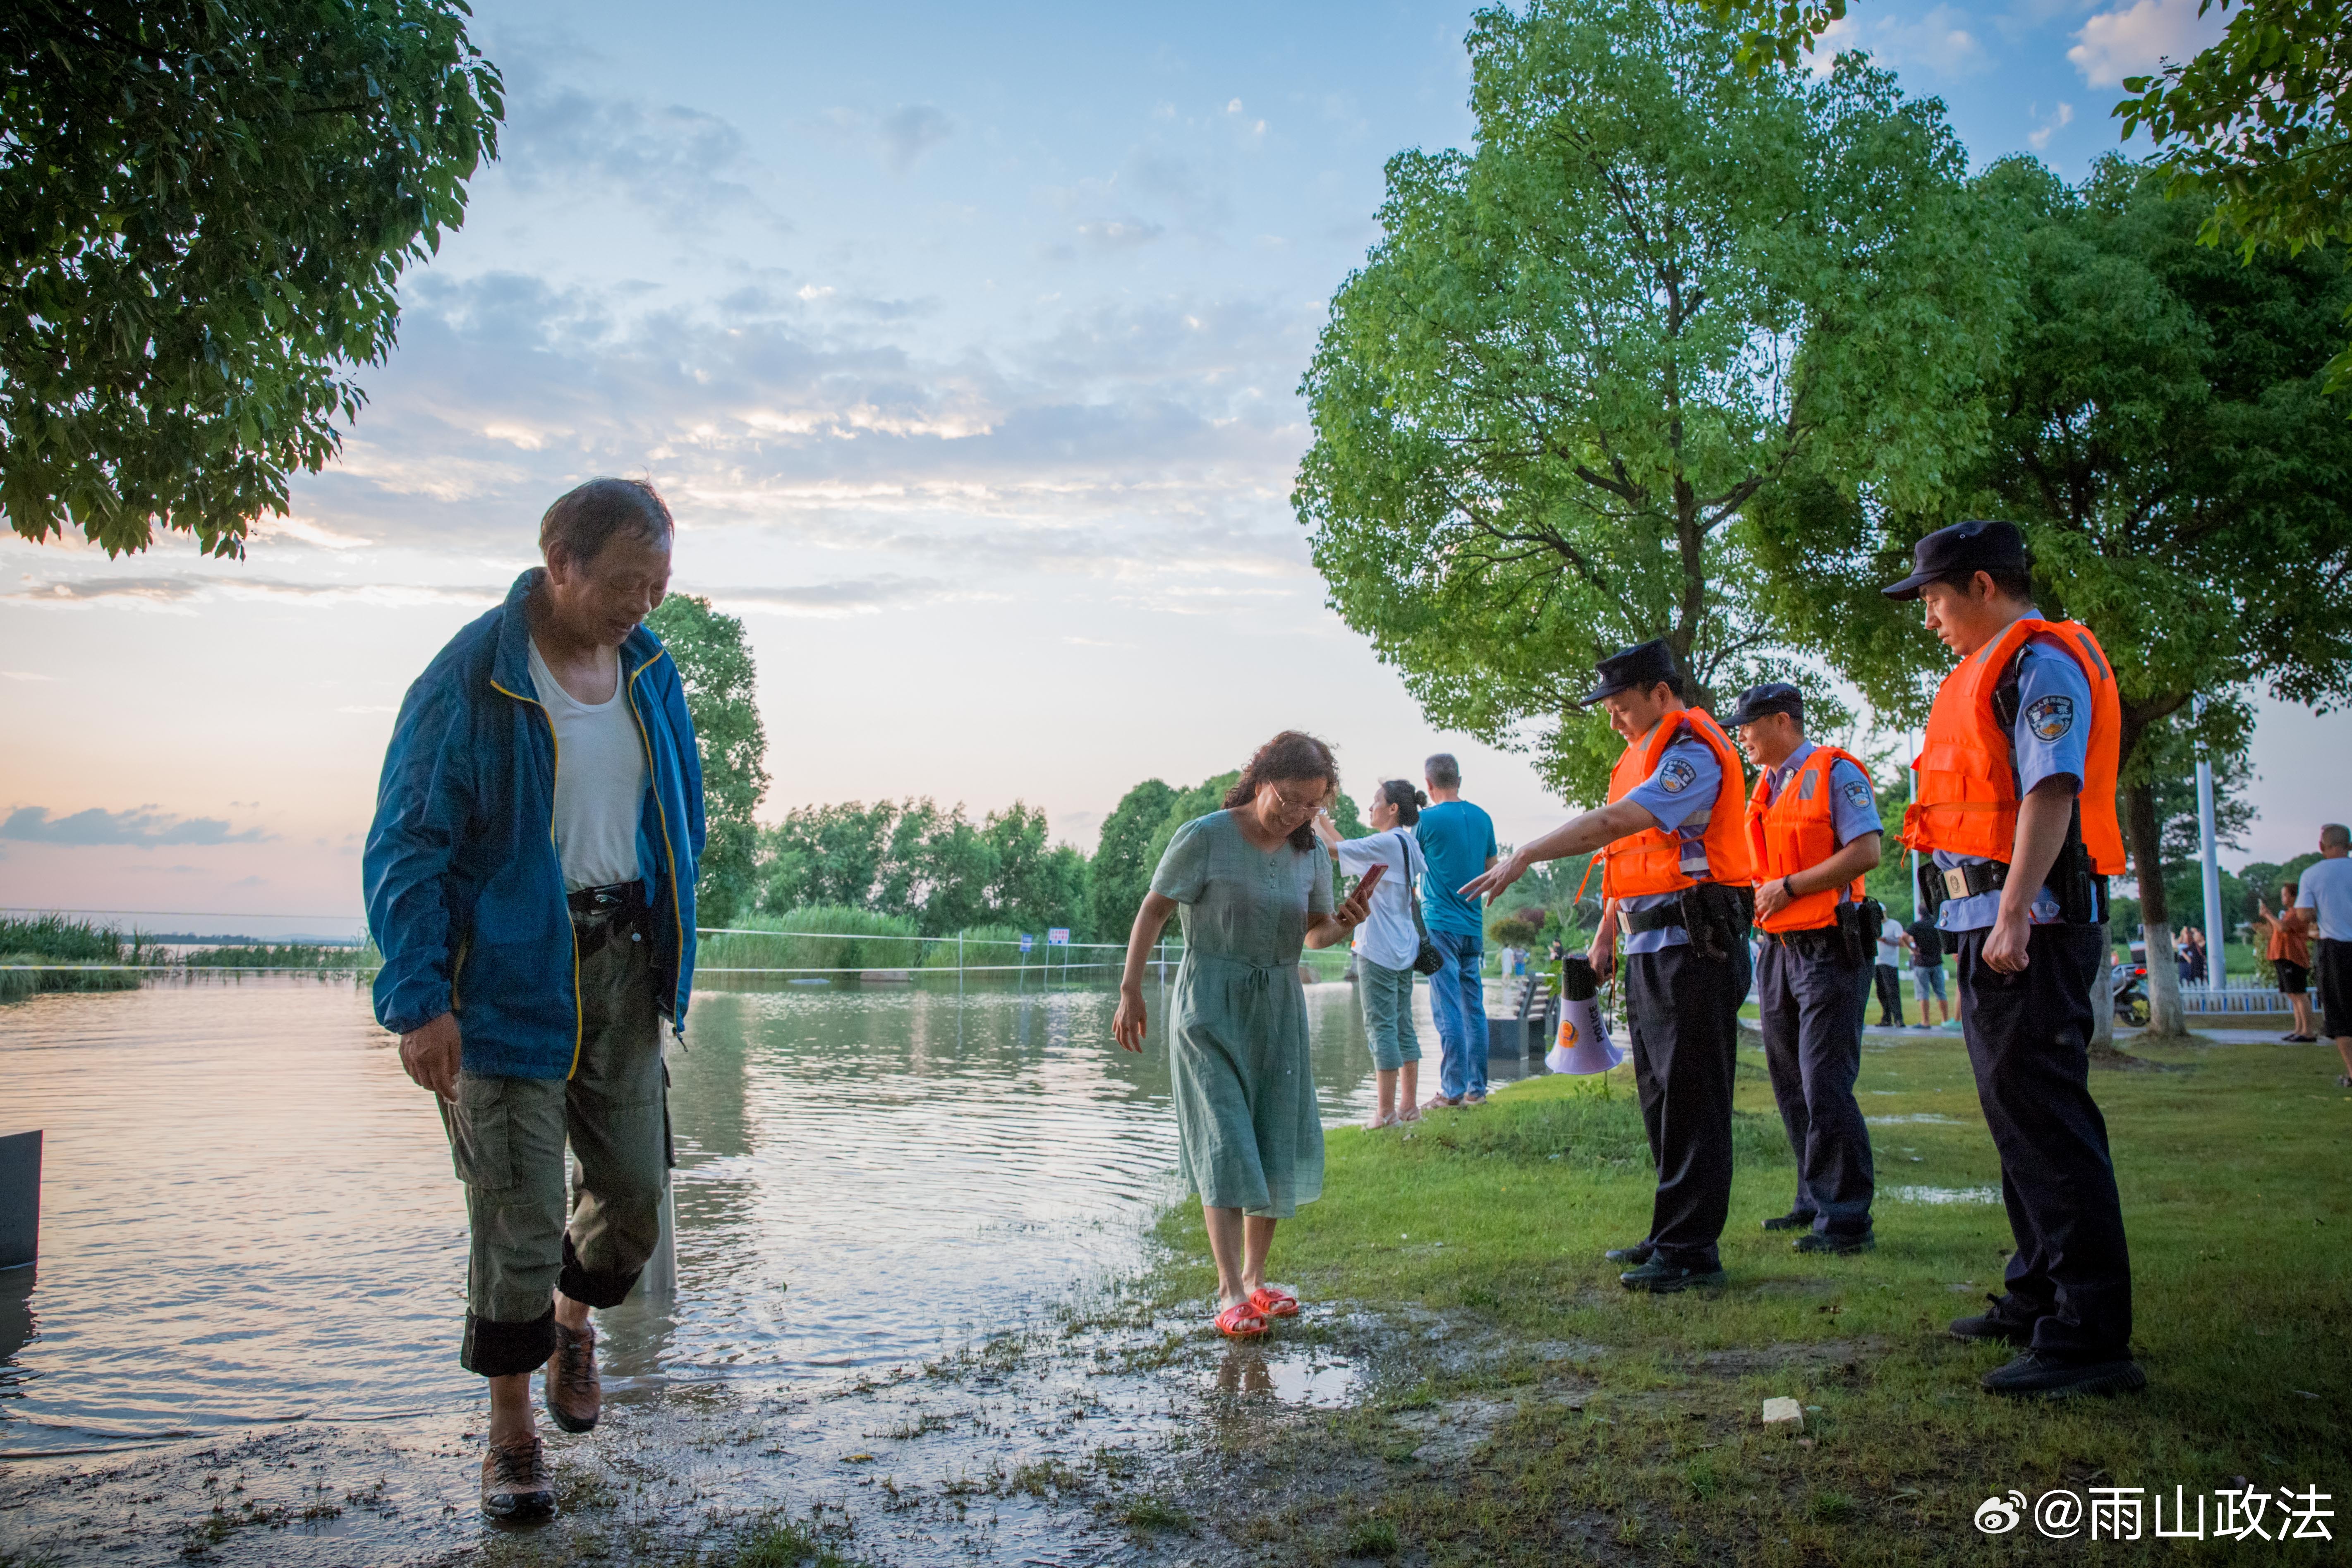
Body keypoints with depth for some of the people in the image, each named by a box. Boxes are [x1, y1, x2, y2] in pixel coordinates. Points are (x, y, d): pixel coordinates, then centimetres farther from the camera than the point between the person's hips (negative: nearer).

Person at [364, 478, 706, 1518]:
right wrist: (419, 1000, -17)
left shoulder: (649, 669, 5)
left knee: (636, 1185, 11)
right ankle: (510, 1429, 19)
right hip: (509, 974, -5)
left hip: (620, 963, 5)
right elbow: (406, 848, -12)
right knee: (521, 1215, -1)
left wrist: (670, 952, 12)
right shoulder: (470, 681, -14)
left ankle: (573, 1316, 42)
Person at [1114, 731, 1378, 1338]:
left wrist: (1341, 925, -12)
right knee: (1225, 1146, -9)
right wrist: (1130, 991, -9)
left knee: (1276, 1148, 7)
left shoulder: (1311, 851, 2)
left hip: (1278, 1007, 5)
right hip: (1211, 1007, -5)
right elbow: (1154, 909, -7)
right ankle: (1230, 1294, -6)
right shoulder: (1205, 838, -14)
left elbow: (1314, 933, 11)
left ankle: (1256, 1279, 21)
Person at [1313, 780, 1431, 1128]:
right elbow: (1352, 852, 21)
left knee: (1380, 1026, -4)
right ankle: (1408, 1105, 17)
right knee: (1403, 1026, 12)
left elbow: (1334, 850, -18)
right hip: (1403, 949, 9)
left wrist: (1315, 822, -3)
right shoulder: (1407, 844, 12)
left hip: (1379, 950, -9)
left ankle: (1386, 1110, -1)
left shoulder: (1385, 843, -15)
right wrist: (1326, 822, 19)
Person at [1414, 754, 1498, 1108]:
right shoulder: (1482, 818, 8)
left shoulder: (1427, 820, -8)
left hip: (1440, 925, -6)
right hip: (1474, 926, 6)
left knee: (1447, 1011, -6)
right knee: (1474, 1008, 8)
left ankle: (1452, 1090, -6)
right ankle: (1476, 1088, 11)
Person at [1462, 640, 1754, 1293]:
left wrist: (1525, 856, -26)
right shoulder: (1644, 756, 19)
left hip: (1694, 949, -10)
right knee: (1660, 1097, 13)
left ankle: (1690, 1250, -1)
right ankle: (1671, 1236, 22)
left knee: (1691, 1099, -6)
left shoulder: (1694, 754, -14)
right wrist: (1606, 934, 24)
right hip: (1651, 949, 10)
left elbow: (1615, 823, -26)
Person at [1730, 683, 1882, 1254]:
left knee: (1826, 1087, -10)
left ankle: (1846, 1220, -4)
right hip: (1779, 946, 9)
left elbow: (1866, 852, -19)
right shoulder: (1766, 787, 17)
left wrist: (1790, 886, -18)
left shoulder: (1835, 774, -8)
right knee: (1791, 1085, 12)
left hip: (1826, 945, -9)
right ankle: (1814, 1201, 22)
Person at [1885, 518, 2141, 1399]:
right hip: (1995, 926, 11)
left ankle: (2091, 1336, -8)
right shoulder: (1993, 672, 21)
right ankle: (2041, 1298, 28)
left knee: (2043, 1113, -11)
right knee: (2018, 1111, 16)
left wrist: (2015, 914, -27)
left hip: (2029, 925, -11)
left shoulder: (2040, 661, -10)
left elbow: (2052, 790, -21)